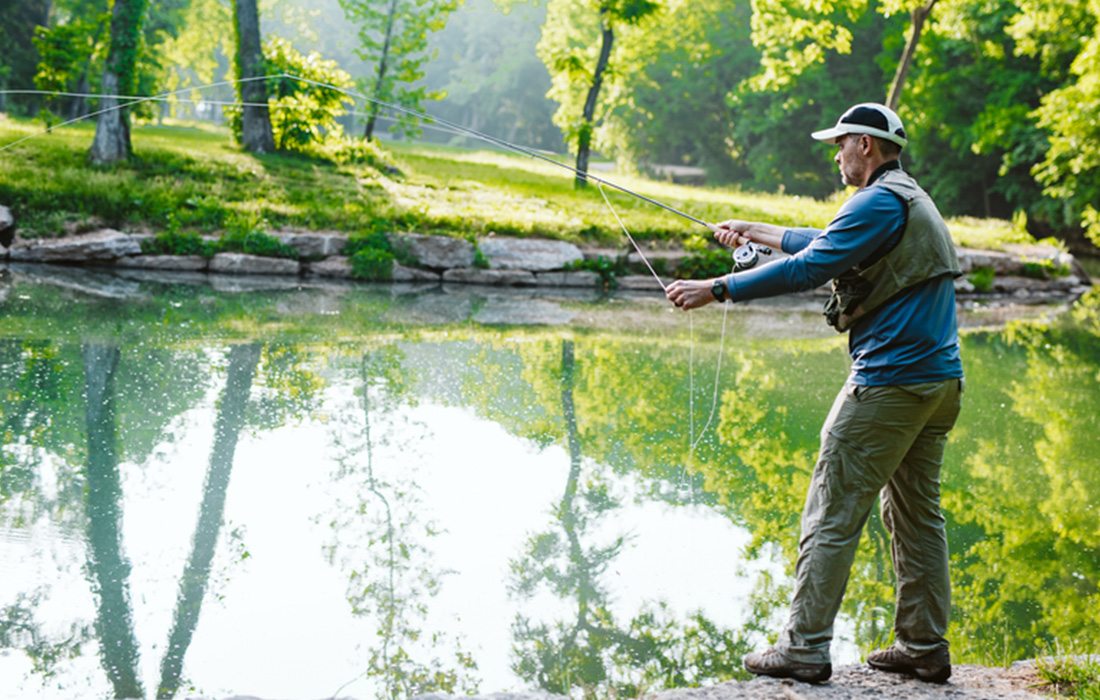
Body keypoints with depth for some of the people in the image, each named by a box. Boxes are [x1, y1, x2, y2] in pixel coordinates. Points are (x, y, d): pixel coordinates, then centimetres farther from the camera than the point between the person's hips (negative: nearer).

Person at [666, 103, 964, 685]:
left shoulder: (880, 203, -12)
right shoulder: (911, 200, 20)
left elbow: (808, 268, -19)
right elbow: (828, 244, 32)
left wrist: (717, 289, -14)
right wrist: (756, 232, 38)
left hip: (890, 382, -10)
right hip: (938, 381, 10)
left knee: (832, 515, -5)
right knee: (917, 512, 14)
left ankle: (804, 649, -3)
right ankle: (924, 647, 17)